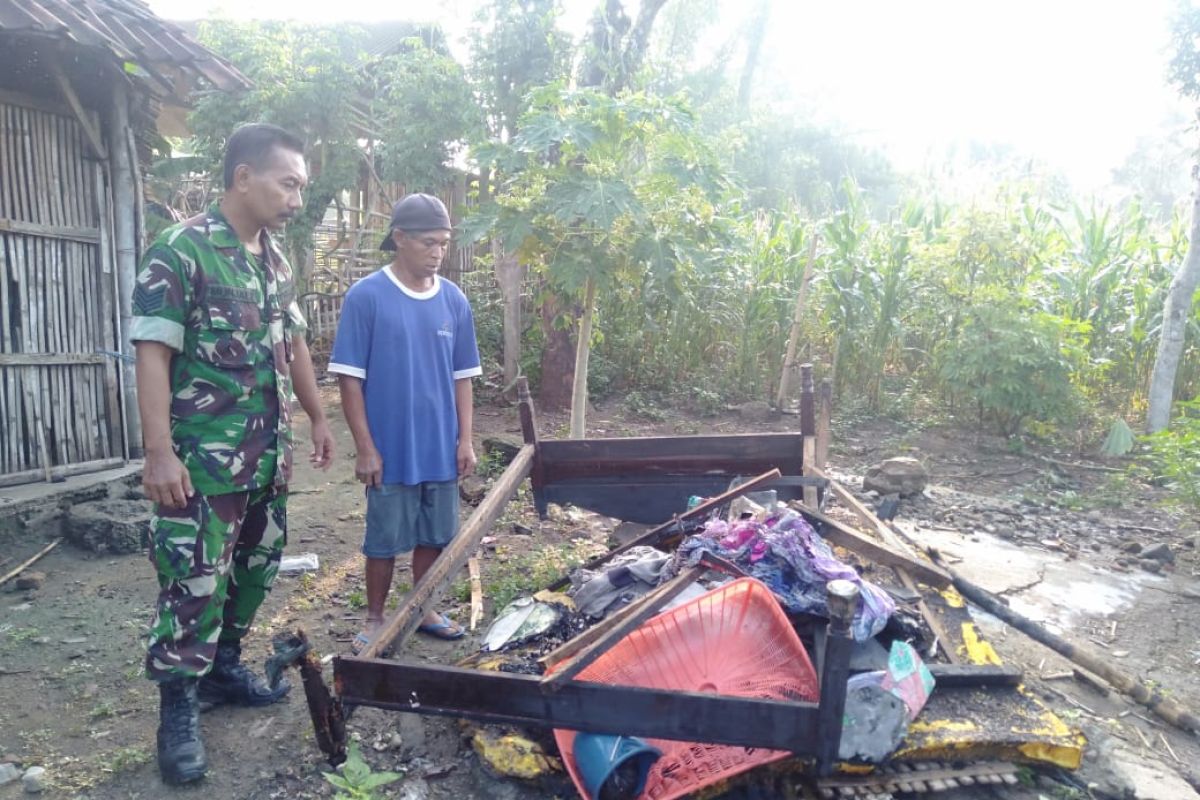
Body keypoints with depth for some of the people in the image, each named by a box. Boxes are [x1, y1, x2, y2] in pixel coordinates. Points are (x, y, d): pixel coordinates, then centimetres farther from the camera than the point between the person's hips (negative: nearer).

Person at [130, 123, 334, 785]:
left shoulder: (276, 261, 11)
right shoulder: (180, 250, -11)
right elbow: (152, 354, -15)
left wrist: (317, 418, 20)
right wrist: (159, 452, -19)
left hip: (269, 455, 8)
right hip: (204, 459, -7)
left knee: (254, 570, 16)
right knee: (193, 583, -1)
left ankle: (223, 669, 33)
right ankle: (177, 713, 14)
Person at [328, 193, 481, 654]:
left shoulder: (454, 300, 3)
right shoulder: (366, 296, -10)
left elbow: (462, 376, 8)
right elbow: (350, 377, -9)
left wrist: (465, 439, 3)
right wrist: (364, 446, -12)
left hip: (441, 448, 4)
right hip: (390, 449, -4)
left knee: (435, 535, 16)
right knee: (385, 539, 9)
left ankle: (423, 610, 35)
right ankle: (375, 620, 28)